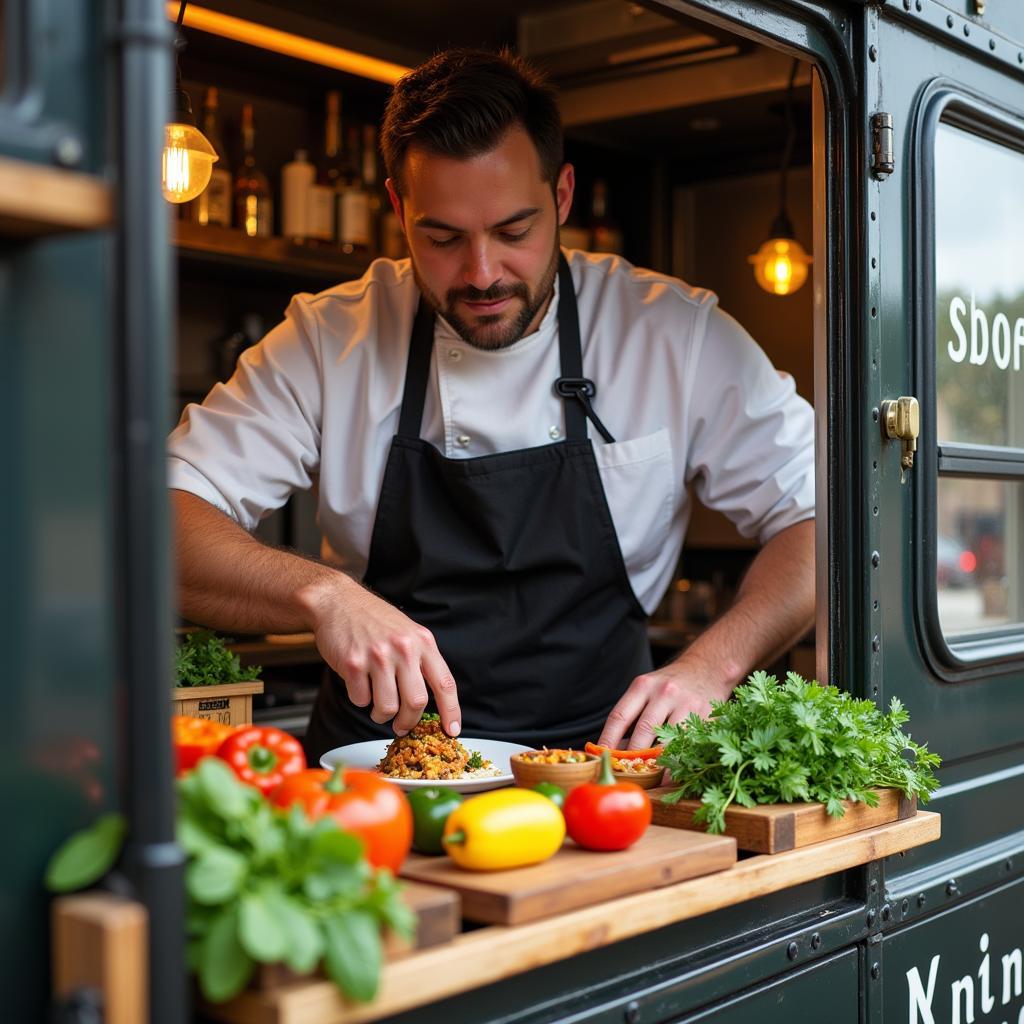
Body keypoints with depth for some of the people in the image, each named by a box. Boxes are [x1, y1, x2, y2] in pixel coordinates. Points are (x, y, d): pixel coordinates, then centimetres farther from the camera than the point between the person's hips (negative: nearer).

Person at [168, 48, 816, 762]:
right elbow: (171, 521, -6)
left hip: (597, 769, 0)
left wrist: (709, 668, -16)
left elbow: (818, 517, 0)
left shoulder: (676, 335, -2)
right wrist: (321, 592, -25)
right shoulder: (329, 341, -1)